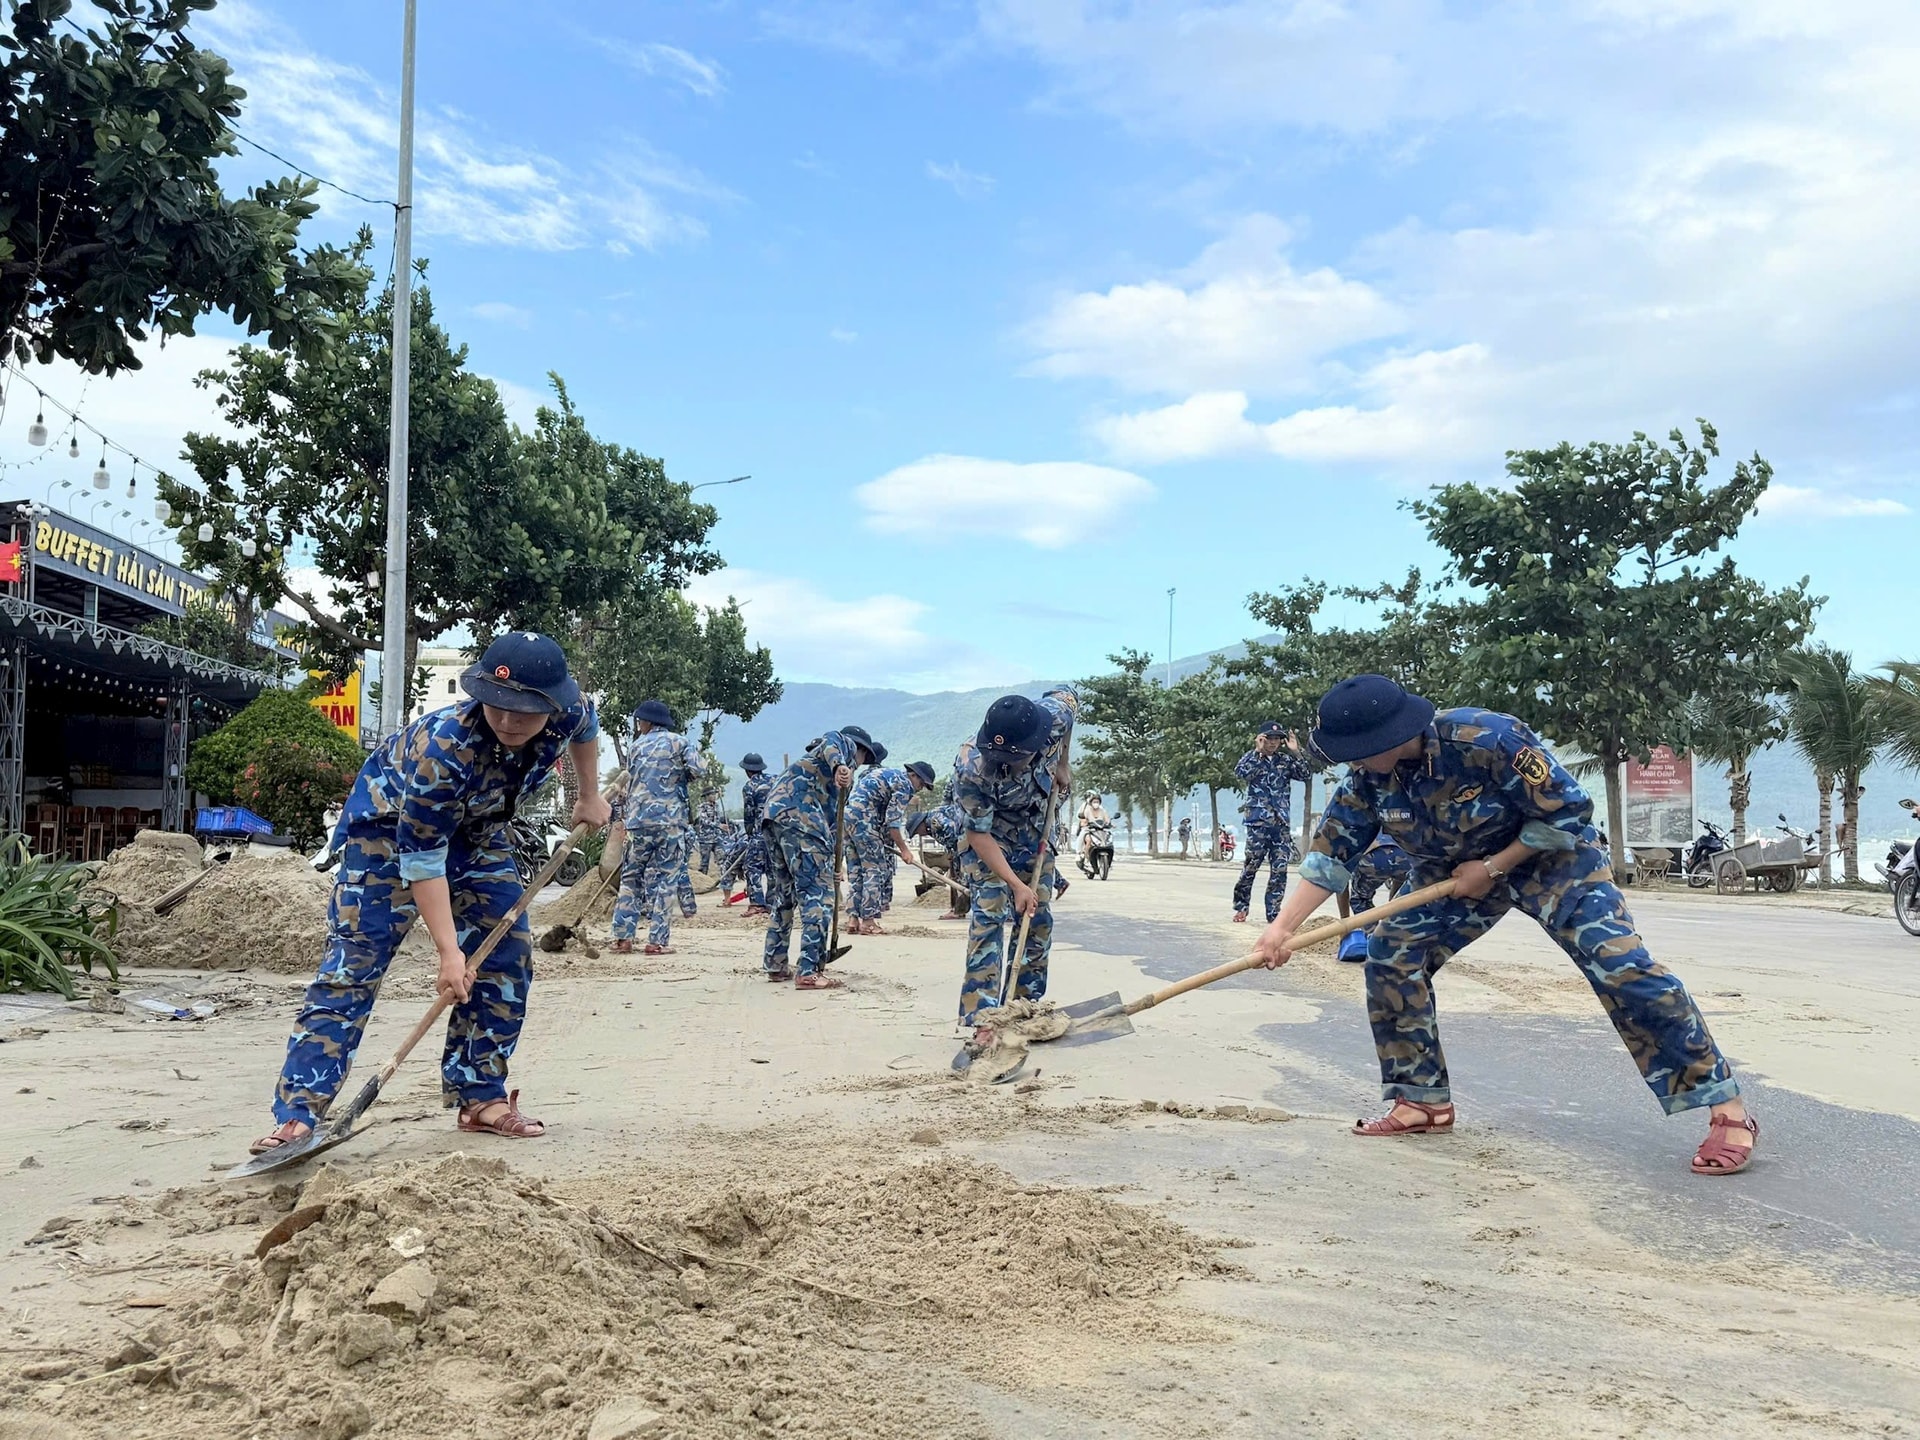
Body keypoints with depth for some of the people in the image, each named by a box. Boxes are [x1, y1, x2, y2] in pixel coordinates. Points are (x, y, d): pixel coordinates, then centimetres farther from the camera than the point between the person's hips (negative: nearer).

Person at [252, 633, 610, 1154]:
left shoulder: (569, 715, -26)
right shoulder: (442, 748, -40)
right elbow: (422, 859, -34)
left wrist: (590, 796, 11)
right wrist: (449, 952, -36)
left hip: (477, 827, 6)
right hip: (392, 822, -6)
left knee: (507, 956, 0)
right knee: (354, 963, -15)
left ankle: (481, 1098, 12)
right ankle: (296, 1115, -16)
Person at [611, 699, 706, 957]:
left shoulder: (637, 746, 12)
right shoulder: (678, 742, 3)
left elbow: (630, 785, 16)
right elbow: (699, 769, -9)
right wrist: (681, 778, 11)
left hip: (638, 821, 3)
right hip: (671, 820, -3)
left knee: (630, 878, 11)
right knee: (664, 879, 0)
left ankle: (622, 938, 8)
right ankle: (657, 940, -3)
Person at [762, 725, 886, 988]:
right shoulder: (847, 745, 15)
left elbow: (827, 816, 37)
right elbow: (831, 739, -12)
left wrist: (825, 869, 39)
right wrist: (839, 765, -34)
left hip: (772, 814, 9)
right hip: (799, 816, -9)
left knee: (782, 893, 20)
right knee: (815, 894, -7)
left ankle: (775, 965, 28)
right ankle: (810, 973, -9)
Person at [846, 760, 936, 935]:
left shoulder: (888, 773, 24)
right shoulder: (904, 784, -5)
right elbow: (892, 822, -10)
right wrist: (904, 850, -2)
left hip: (845, 813, 9)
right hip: (862, 819, -9)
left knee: (855, 869, 11)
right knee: (874, 870, -4)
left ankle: (854, 920, 11)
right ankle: (868, 922, -5)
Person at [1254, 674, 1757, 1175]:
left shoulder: (1487, 738, -35)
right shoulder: (1368, 778, -18)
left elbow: (1568, 811, -26)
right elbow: (1330, 855, -12)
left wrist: (1492, 867, -23)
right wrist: (1283, 926, -22)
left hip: (1550, 854, -6)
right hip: (1452, 870, 6)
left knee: (1621, 966, -19)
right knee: (1391, 954, -7)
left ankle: (1727, 1110, -9)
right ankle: (1424, 1101, 5)